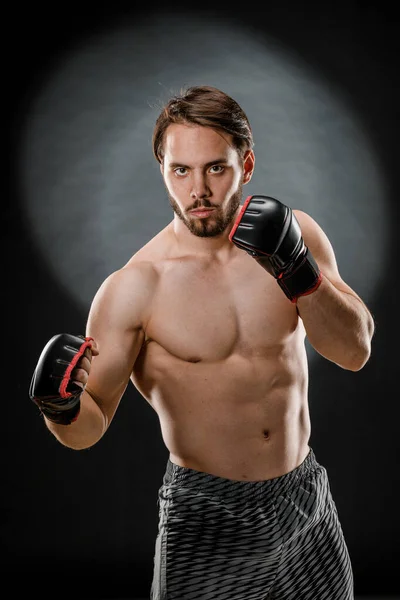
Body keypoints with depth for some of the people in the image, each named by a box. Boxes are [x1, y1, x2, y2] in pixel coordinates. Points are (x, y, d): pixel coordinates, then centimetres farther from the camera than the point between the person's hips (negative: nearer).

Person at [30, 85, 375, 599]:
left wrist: (299, 272, -23)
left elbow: (355, 352, -9)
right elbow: (90, 428, -13)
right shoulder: (136, 287, -16)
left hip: (306, 499, 4)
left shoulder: (294, 235, -4)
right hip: (206, 516, -4)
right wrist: (62, 407, -35)